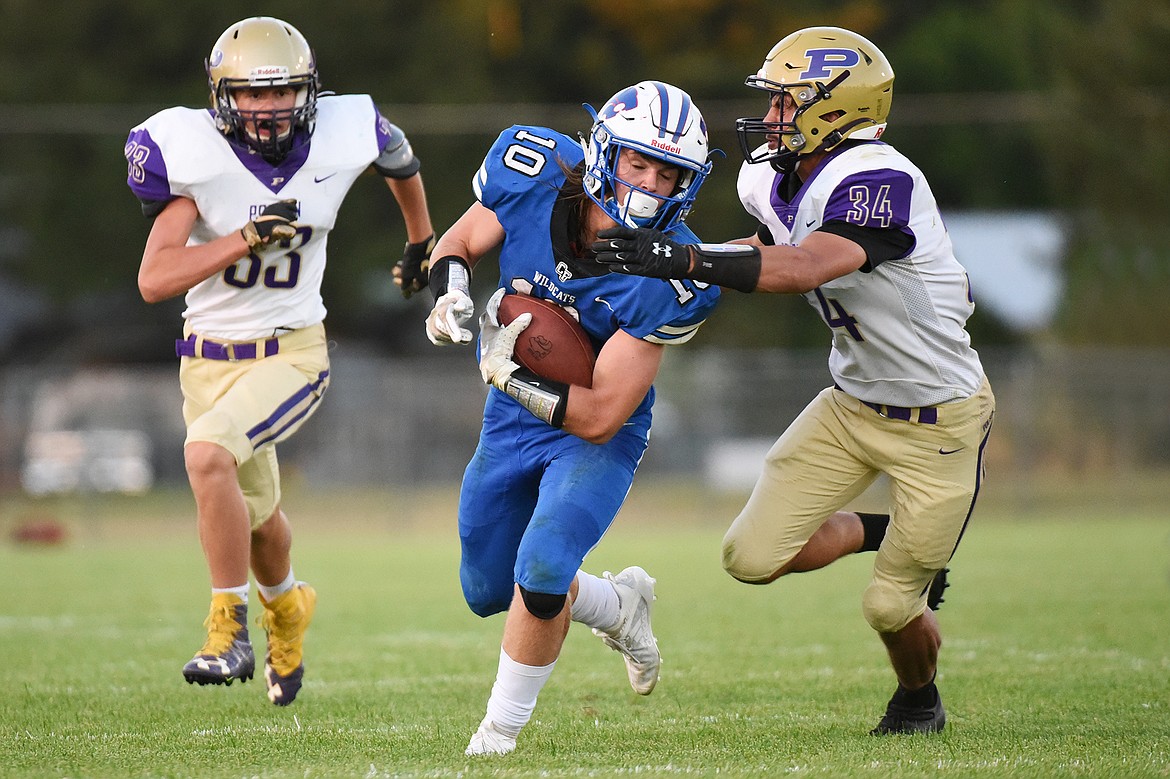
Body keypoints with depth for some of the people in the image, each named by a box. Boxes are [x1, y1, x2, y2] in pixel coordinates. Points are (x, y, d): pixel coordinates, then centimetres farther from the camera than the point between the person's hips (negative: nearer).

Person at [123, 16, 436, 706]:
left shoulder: (341, 138, -12)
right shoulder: (192, 152, -17)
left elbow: (400, 158, 14)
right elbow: (155, 280, -22)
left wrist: (422, 239, 31)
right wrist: (248, 239, -32)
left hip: (291, 355, -2)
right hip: (209, 357, 2)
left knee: (209, 454, -30)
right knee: (253, 514, 20)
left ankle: (230, 626, -18)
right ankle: (286, 607, 53)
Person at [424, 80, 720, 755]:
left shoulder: (668, 275, -32)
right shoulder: (536, 174, -23)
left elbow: (598, 416, -29)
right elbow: (459, 243, -1)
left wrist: (505, 370, -31)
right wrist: (449, 295, -22)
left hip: (596, 436, -5)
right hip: (511, 420, 5)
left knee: (541, 570, -24)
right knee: (489, 591, 16)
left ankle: (503, 724, 1)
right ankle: (618, 605, 43)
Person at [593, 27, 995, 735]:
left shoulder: (878, 180, -29)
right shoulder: (773, 181, -3)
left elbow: (806, 267, -43)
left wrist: (686, 260, -50)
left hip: (937, 423, -7)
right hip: (854, 404, 7)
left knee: (891, 605, 1)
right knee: (753, 558, -3)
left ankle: (920, 701, 36)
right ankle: (877, 534, 26)